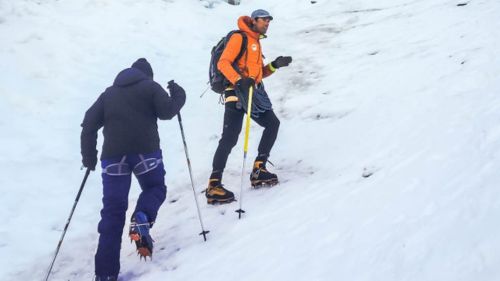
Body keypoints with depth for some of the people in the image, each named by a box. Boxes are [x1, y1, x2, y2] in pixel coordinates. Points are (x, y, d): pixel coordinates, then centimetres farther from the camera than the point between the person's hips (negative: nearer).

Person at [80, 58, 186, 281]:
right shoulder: (150, 87, 10)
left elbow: (89, 124, 14)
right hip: (145, 150, -3)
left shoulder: (109, 93, 21)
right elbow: (167, 111, -2)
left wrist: (88, 156, 17)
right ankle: (142, 220, -12)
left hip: (113, 154, 3)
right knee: (155, 188, 23)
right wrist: (178, 94, 16)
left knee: (113, 209, 4)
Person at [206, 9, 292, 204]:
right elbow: (223, 63, -14)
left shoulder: (256, 42, 24)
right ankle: (214, 186, -18)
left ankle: (258, 171, 13)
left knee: (272, 123, 11)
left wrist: (274, 65, 9)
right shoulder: (239, 38, -4)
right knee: (230, 138, -15)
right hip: (237, 92, -9)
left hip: (253, 92, 9)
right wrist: (239, 80, -28)